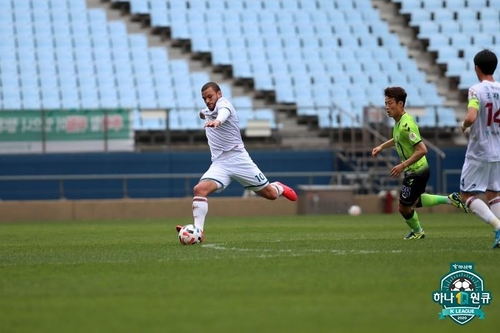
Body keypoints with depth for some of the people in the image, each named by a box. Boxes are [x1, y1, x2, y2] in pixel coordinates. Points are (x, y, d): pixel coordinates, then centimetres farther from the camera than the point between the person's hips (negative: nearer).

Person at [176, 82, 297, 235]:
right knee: (199, 189, -23)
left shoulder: (223, 104, -11)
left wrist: (217, 120, -59)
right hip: (219, 164, 5)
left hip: (238, 158, -5)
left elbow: (224, 111, -41)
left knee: (270, 194, 5)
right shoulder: (207, 111, 12)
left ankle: (279, 187, 43)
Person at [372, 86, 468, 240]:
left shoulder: (406, 125, -28)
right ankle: (449, 199, 28)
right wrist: (381, 146, 17)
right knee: (414, 202, 28)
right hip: (418, 170, 10)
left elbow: (422, 150, -32)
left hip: (416, 172, -10)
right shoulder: (399, 121, 2)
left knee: (404, 208, 7)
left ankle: (417, 232, 32)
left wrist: (403, 166, -31)